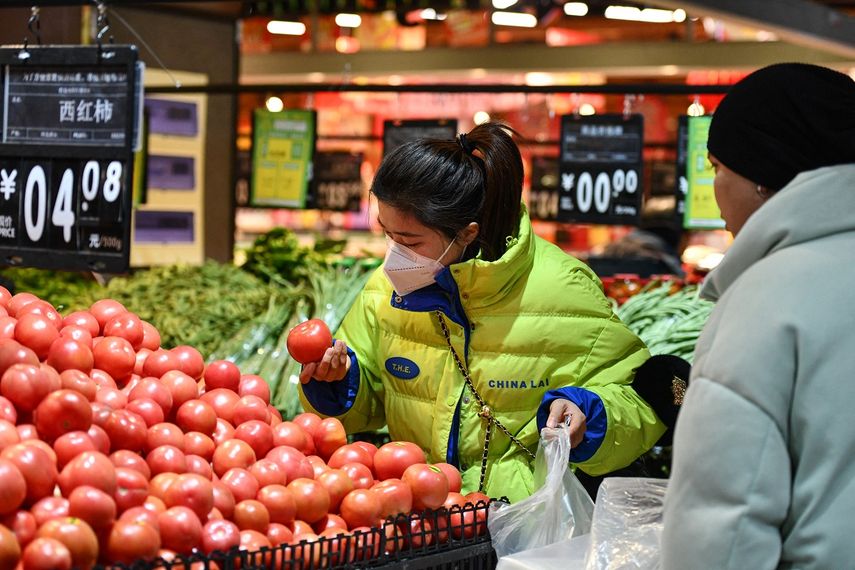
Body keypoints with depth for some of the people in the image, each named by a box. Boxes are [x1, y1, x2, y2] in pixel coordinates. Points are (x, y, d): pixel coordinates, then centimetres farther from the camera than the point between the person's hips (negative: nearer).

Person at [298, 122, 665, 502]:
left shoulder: (563, 291, -7)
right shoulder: (388, 288, 7)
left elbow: (637, 403, 3)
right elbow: (366, 404, 22)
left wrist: (585, 411, -17)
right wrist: (339, 377, 1)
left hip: (527, 509, -3)